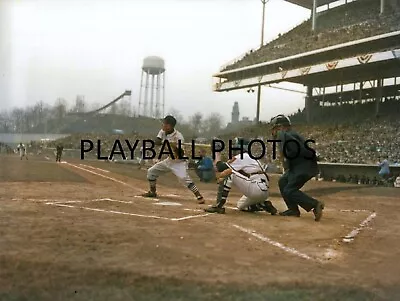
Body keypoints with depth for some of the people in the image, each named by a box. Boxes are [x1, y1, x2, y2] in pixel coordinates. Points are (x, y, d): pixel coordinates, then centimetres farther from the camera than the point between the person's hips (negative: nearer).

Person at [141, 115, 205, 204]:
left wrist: (175, 147, -45)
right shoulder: (163, 132, -4)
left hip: (179, 162, -8)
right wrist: (164, 142, -33)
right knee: (151, 171, 10)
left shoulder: (178, 137, -25)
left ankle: (199, 196, -23)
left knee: (184, 178, -28)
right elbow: (156, 142, -15)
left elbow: (181, 154, -26)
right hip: (169, 160, 8)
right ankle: (152, 192, 27)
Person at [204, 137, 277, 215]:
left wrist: (216, 154, 9)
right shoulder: (251, 157, 25)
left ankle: (218, 205, -10)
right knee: (240, 206, 31)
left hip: (255, 190, -10)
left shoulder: (241, 157, -4)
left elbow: (222, 168, -7)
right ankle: (264, 205, 11)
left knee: (228, 174, -8)